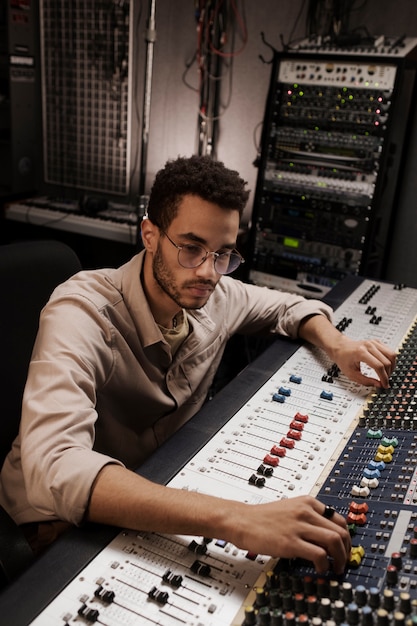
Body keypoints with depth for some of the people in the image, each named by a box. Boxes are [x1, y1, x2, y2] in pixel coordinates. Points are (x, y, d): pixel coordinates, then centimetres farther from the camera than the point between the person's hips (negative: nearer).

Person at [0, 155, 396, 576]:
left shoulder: (213, 294, -11)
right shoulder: (82, 314, -31)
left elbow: (289, 306, 10)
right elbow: (54, 468, -46)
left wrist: (337, 345, -12)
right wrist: (233, 519, -54)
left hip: (158, 484, 6)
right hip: (63, 522, -5)